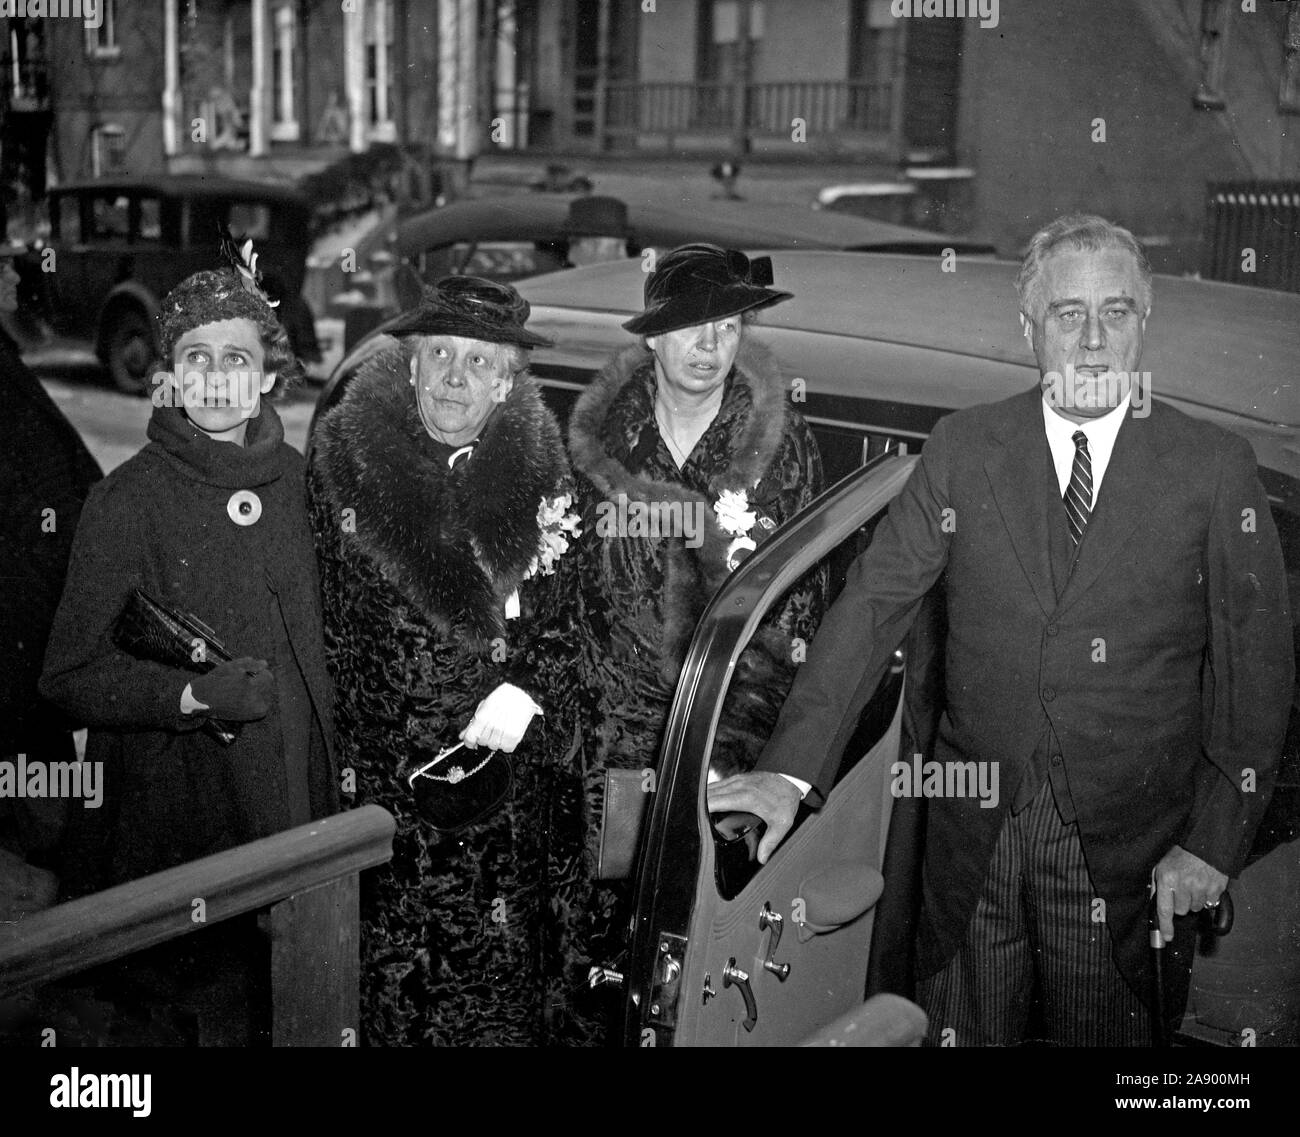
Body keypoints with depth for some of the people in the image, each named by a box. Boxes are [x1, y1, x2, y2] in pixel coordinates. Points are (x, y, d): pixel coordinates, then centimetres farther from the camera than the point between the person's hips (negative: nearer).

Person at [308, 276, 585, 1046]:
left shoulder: (539, 469, 3)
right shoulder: (347, 456, -2)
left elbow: (569, 613, 9)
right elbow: (322, 614, 0)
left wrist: (530, 692, -10)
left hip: (511, 782, 2)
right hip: (385, 775, -2)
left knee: (506, 975, 10)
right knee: (397, 971, 2)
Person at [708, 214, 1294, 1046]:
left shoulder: (1214, 466, -4)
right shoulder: (963, 449, 0)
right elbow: (873, 604, -5)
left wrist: (1215, 843, -6)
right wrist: (791, 769, -14)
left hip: (1129, 852, -1)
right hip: (973, 839, 1)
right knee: (964, 1035, 14)